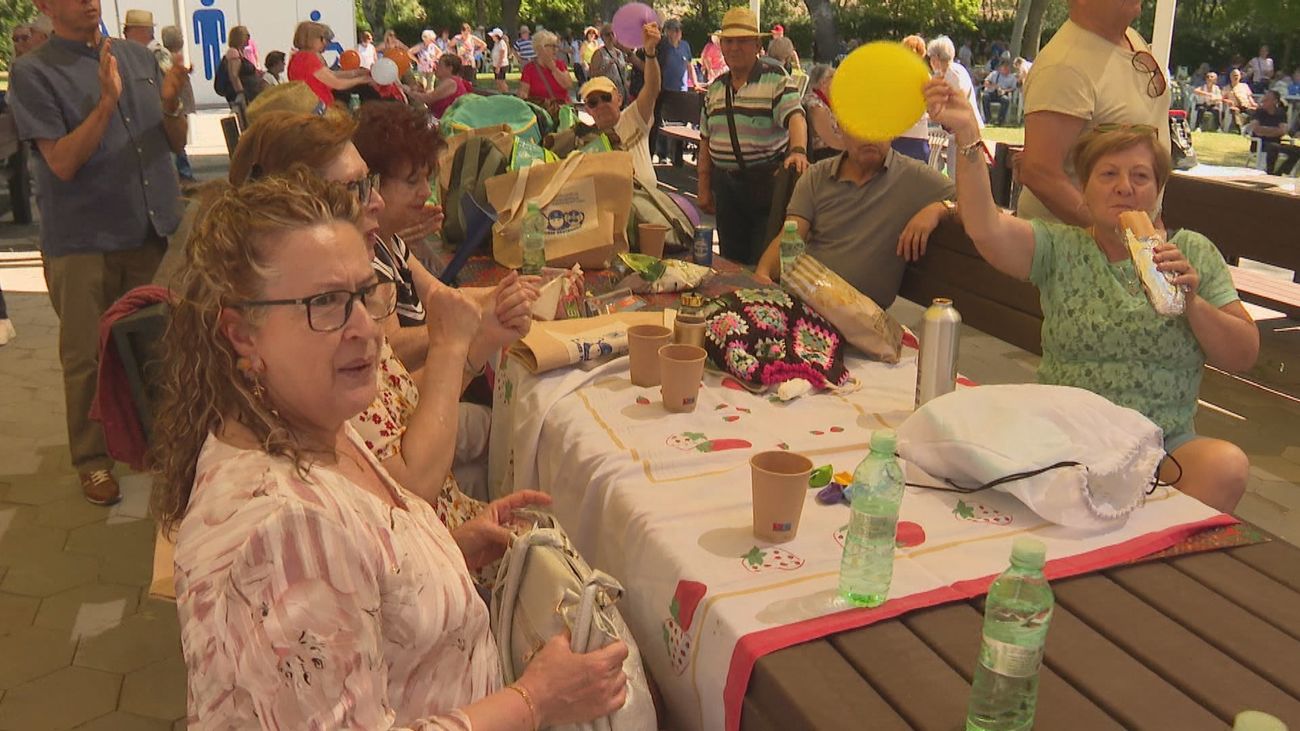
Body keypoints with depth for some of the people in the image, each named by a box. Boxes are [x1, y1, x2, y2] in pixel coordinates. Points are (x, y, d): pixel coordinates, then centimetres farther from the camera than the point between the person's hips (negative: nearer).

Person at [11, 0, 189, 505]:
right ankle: (91, 459, 19)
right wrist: (106, 102, -25)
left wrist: (170, 104, -12)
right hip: (83, 242, -4)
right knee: (87, 356, 5)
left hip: (154, 231, 4)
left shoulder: (139, 57, 6)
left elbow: (176, 143, 9)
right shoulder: (32, 73, -7)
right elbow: (62, 163, -14)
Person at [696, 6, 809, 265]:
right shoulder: (715, 88, 12)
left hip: (768, 182, -5)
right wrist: (704, 189, 11)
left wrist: (798, 151, -40)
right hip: (725, 183, 5)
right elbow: (706, 141, 15)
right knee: (731, 260, 11)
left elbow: (795, 117, -20)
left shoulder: (776, 78, -5)